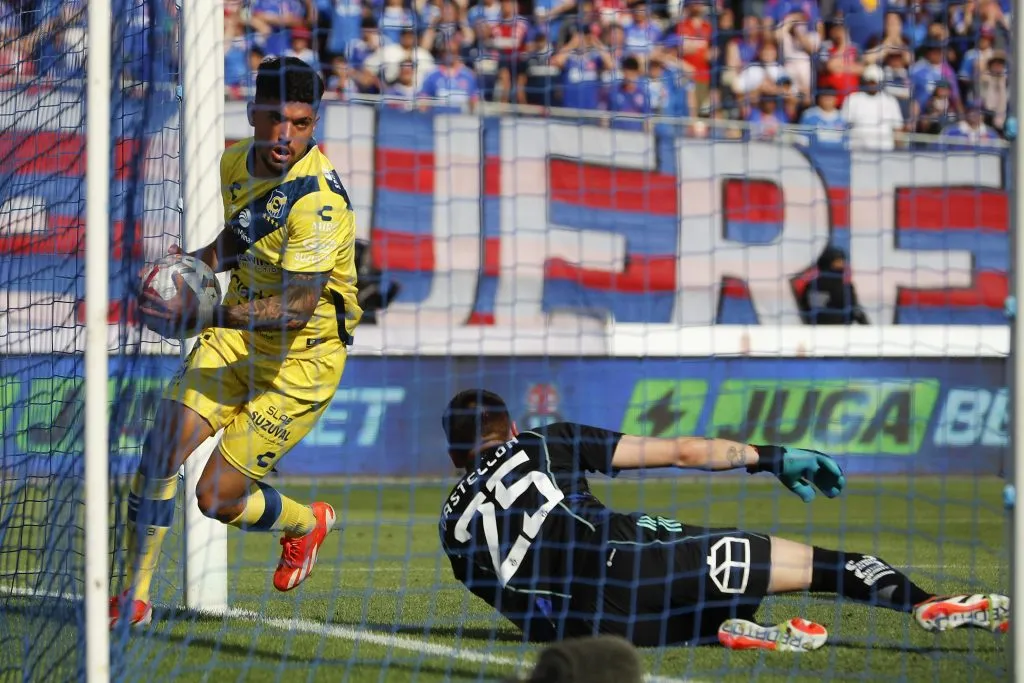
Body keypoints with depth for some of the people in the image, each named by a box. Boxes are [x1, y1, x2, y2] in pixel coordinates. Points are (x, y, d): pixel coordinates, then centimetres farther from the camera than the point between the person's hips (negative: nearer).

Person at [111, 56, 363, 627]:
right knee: (162, 448, -11)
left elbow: (297, 306, -33)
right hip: (237, 332, 6)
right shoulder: (238, 162, -1)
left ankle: (308, 522, 28)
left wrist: (202, 314, -41)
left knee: (217, 498, -6)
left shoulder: (318, 198, -27)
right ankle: (135, 598, 2)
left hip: (301, 358, -6)